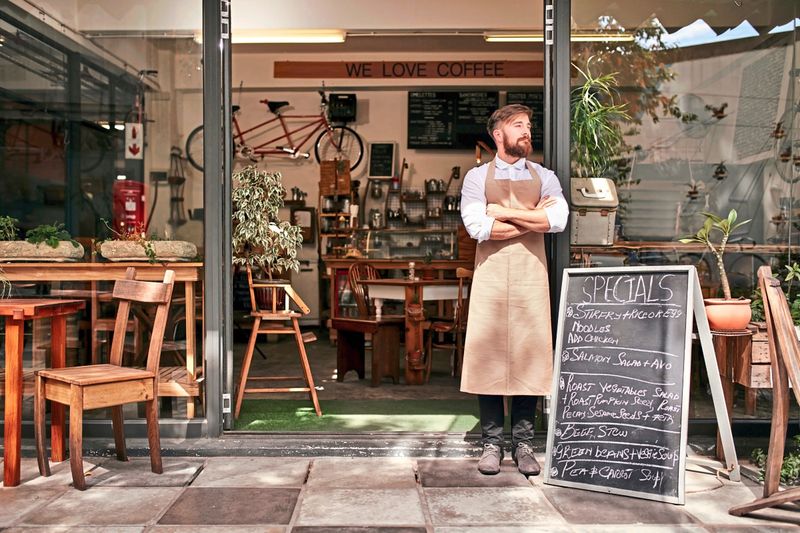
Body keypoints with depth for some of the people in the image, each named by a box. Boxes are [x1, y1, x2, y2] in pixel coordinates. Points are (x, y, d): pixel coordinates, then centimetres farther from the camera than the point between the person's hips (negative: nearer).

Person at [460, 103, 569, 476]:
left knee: (529, 354, 0)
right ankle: (492, 442, 7)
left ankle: (523, 443, 10)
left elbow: (558, 220, -7)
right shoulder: (477, 177, 8)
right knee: (488, 353, -2)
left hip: (531, 276, 1)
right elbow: (478, 227, -9)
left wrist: (504, 212, -7)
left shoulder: (544, 177, 13)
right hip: (490, 275, -1)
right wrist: (534, 217, -4)